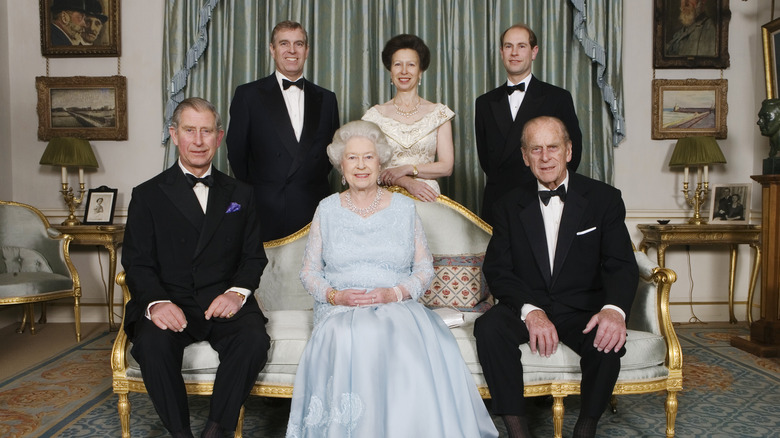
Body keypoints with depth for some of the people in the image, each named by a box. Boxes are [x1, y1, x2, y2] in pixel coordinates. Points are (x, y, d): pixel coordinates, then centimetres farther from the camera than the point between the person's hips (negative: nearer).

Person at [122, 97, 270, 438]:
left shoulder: (240, 195, 15)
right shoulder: (148, 196, 9)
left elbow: (254, 256, 10)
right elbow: (136, 262, 1)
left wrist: (237, 291, -11)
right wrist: (156, 301, -19)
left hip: (224, 302, 1)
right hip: (169, 304, -1)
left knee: (255, 341, -28)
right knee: (152, 343, -31)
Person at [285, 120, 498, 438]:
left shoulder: (404, 207, 11)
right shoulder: (327, 210, 11)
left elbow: (425, 268, 8)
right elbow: (309, 271, 10)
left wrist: (396, 293, -11)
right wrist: (334, 295, -10)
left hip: (398, 308, 0)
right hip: (340, 310, 0)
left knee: (414, 345, -34)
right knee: (350, 342, -36)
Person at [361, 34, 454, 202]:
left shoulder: (439, 112, 7)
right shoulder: (376, 114, 7)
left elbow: (446, 166, 3)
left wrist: (407, 169, -10)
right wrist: (407, 182, -14)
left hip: (427, 197, 0)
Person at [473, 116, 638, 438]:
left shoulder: (604, 199, 3)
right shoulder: (509, 206, 7)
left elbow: (621, 265, -5)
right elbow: (497, 269, -2)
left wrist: (614, 308, -28)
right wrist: (530, 310, -21)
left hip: (582, 310, 0)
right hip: (526, 306, 1)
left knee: (608, 339, -31)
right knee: (489, 327, -29)